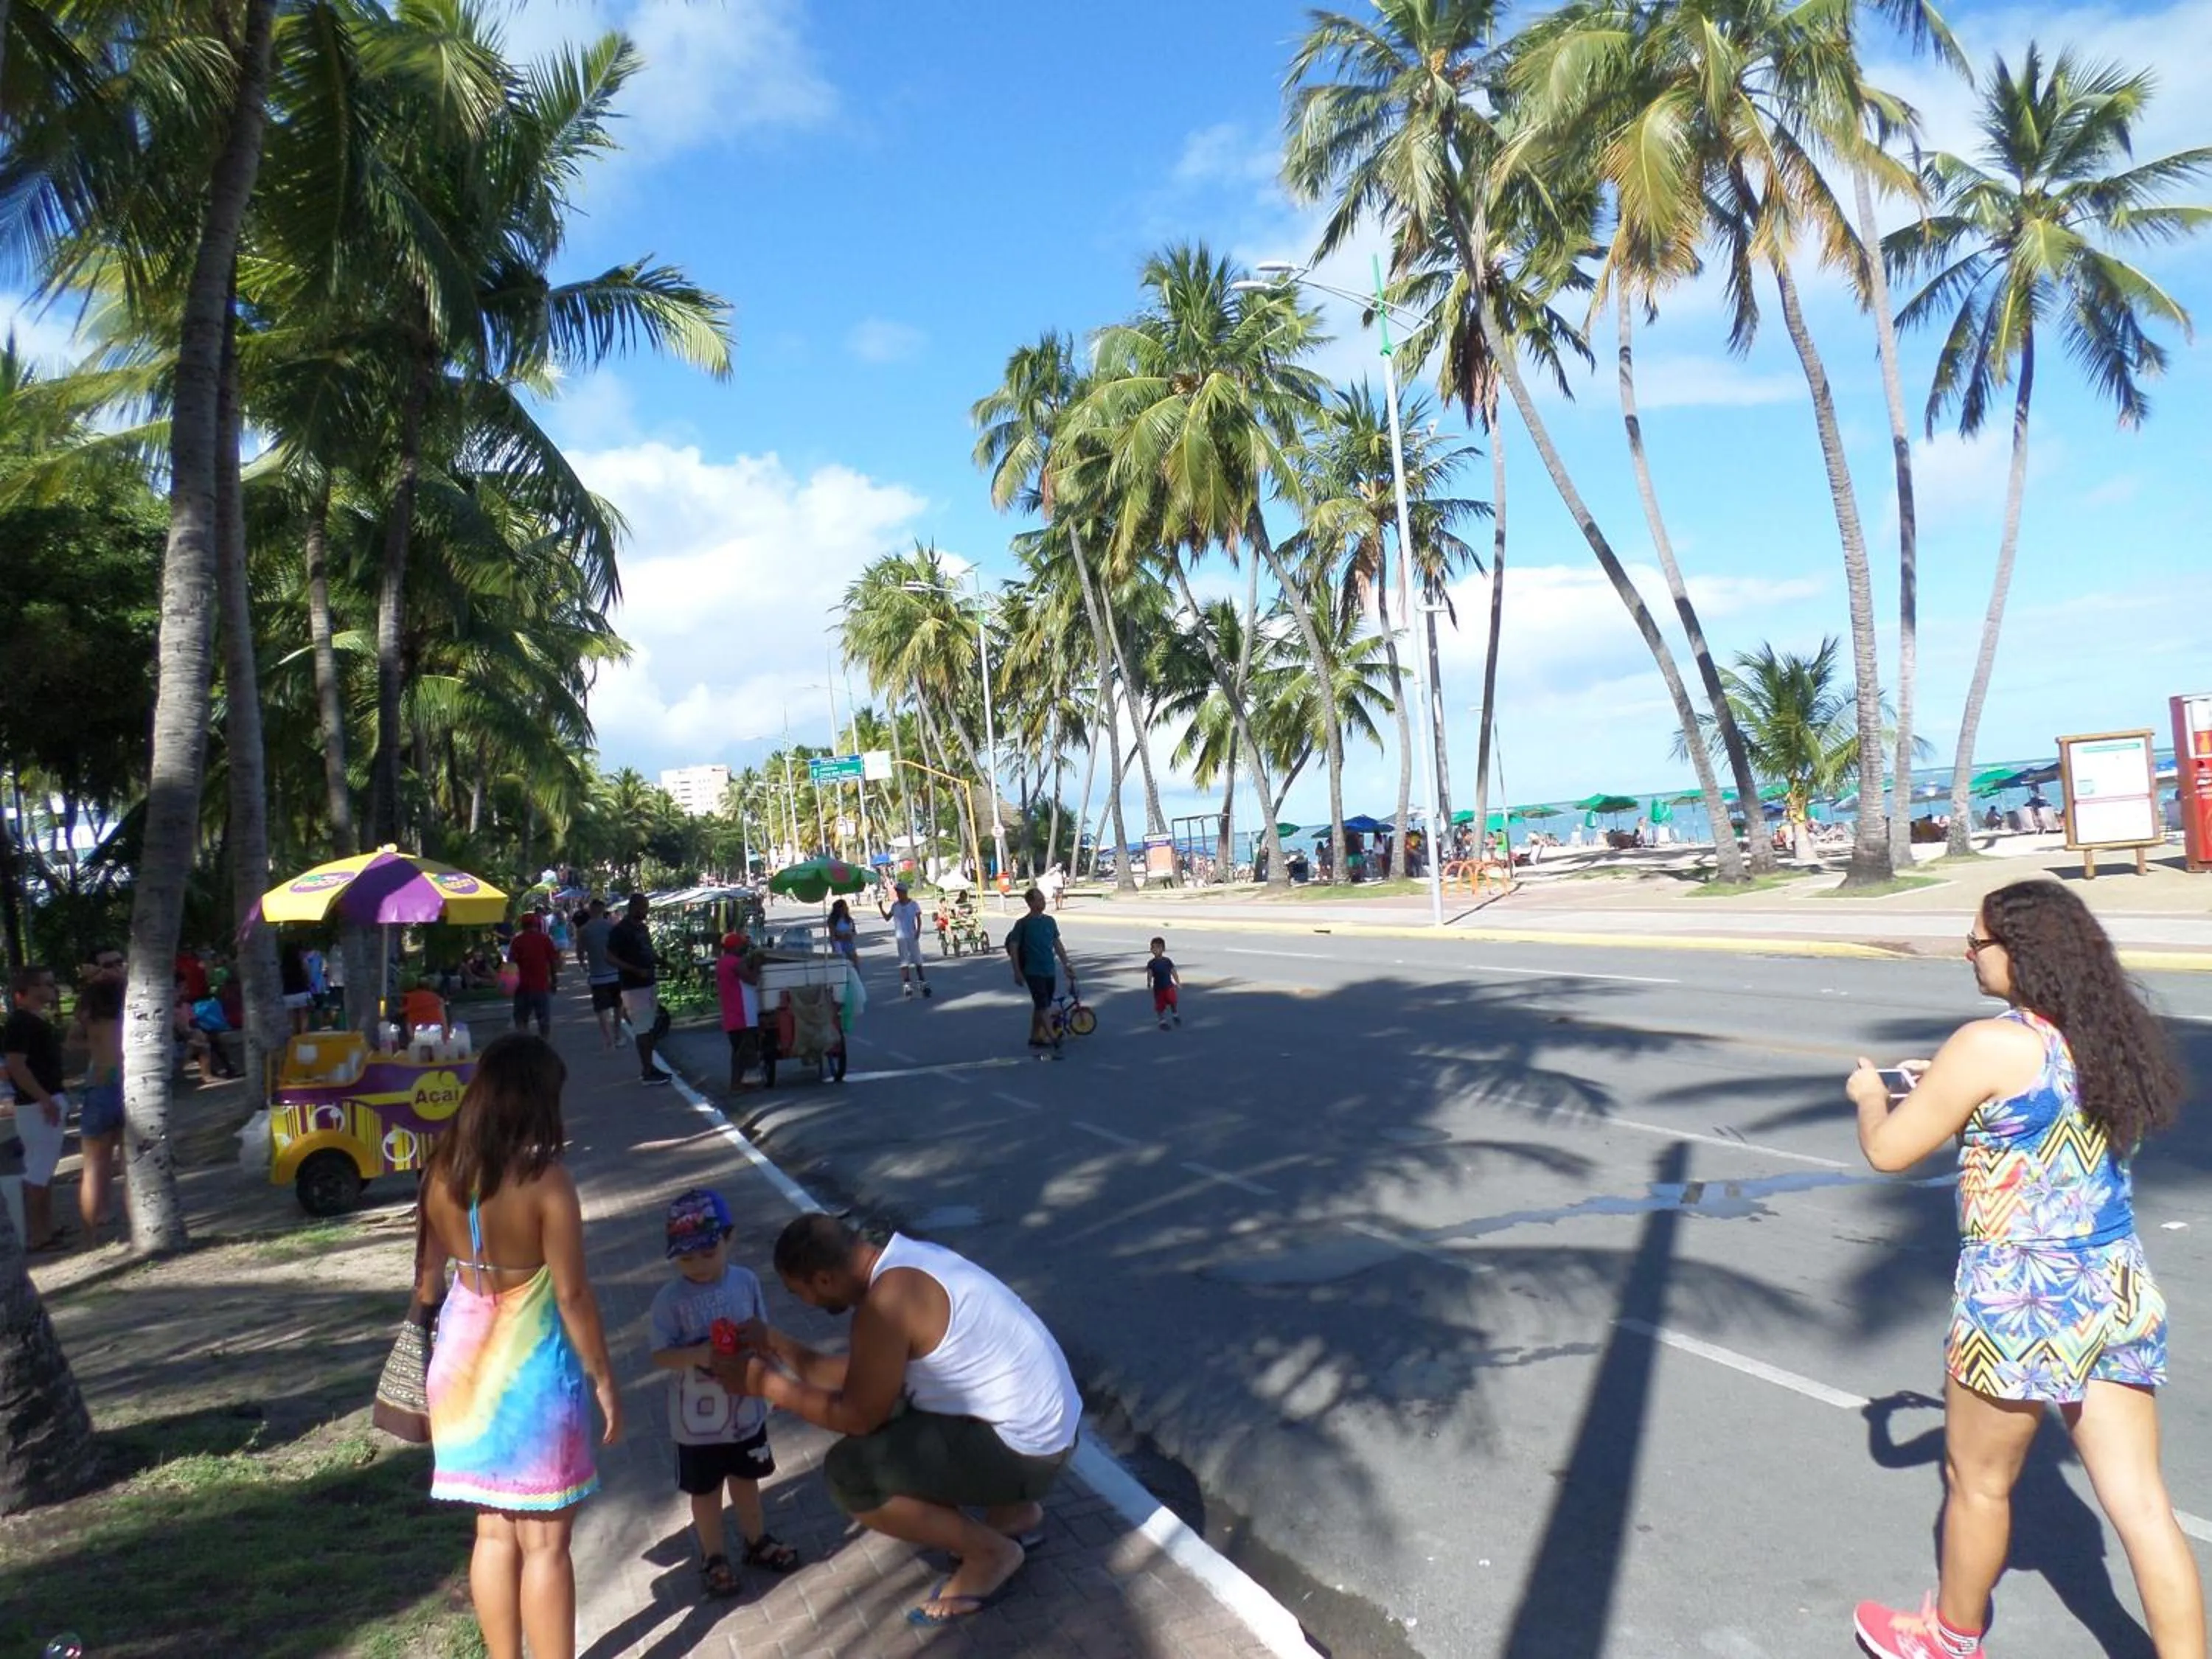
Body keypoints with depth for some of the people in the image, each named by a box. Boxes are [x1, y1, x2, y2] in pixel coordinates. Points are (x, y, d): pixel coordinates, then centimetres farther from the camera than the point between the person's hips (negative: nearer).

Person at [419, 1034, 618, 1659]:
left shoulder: (443, 1173, -3)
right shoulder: (544, 1179, -21)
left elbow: (429, 1276, 7)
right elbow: (572, 1294, -17)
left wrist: (432, 1352, 21)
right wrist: (603, 1379, -7)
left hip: (465, 1365, 6)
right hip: (531, 1369, -6)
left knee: (494, 1531, 20)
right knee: (545, 1544, 7)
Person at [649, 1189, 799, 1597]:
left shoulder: (746, 1281, -9)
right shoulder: (670, 1299, -18)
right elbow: (661, 1354, -18)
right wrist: (698, 1354, -35)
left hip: (746, 1408, 3)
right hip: (697, 1419, -3)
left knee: (746, 1479, 23)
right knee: (705, 1491, 16)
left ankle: (757, 1541, 44)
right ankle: (713, 1557, 36)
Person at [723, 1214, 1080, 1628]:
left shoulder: (886, 1302, -23)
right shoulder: (904, 1261, 6)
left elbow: (860, 1416, -13)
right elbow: (866, 1375, 15)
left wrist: (768, 1385, -5)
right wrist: (782, 1347, 14)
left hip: (1022, 1449, -10)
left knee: (848, 1472, -12)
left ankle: (991, 1551, 3)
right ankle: (1014, 1512, 22)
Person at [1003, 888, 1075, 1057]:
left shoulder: (1050, 921, 6)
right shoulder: (1023, 924, -10)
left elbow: (1057, 944, 13)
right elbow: (1013, 948, -8)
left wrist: (1067, 965, 10)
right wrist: (1017, 972, -11)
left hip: (1049, 971, 6)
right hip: (1033, 972, -6)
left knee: (1040, 1006, 15)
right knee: (1043, 1006, -11)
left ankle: (1035, 1037, 27)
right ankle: (1054, 1040, -15)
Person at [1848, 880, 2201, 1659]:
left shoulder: (1990, 1045, -18)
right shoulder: (2112, 1036, 4)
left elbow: (1888, 1151, -11)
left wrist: (1870, 1094, 8)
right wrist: (1951, 1089, 23)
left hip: (2021, 1301, -6)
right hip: (2120, 1294, 6)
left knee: (1978, 1482, 15)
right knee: (2141, 1503, 12)